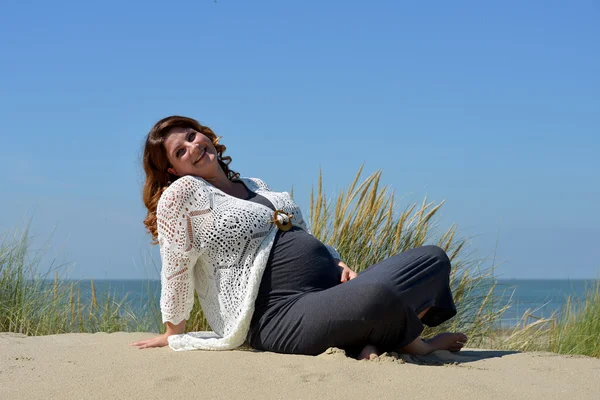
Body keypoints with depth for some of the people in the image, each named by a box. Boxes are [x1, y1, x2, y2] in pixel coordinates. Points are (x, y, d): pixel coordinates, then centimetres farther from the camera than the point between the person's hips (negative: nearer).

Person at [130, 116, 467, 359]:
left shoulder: (256, 186, 23)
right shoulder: (181, 195, -1)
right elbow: (176, 270, 0)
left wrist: (338, 264, 10)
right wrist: (174, 335, 4)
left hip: (333, 289, 9)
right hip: (283, 314, -9)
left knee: (434, 258, 4)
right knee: (377, 296, -36)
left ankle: (372, 341, -13)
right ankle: (415, 344, -2)